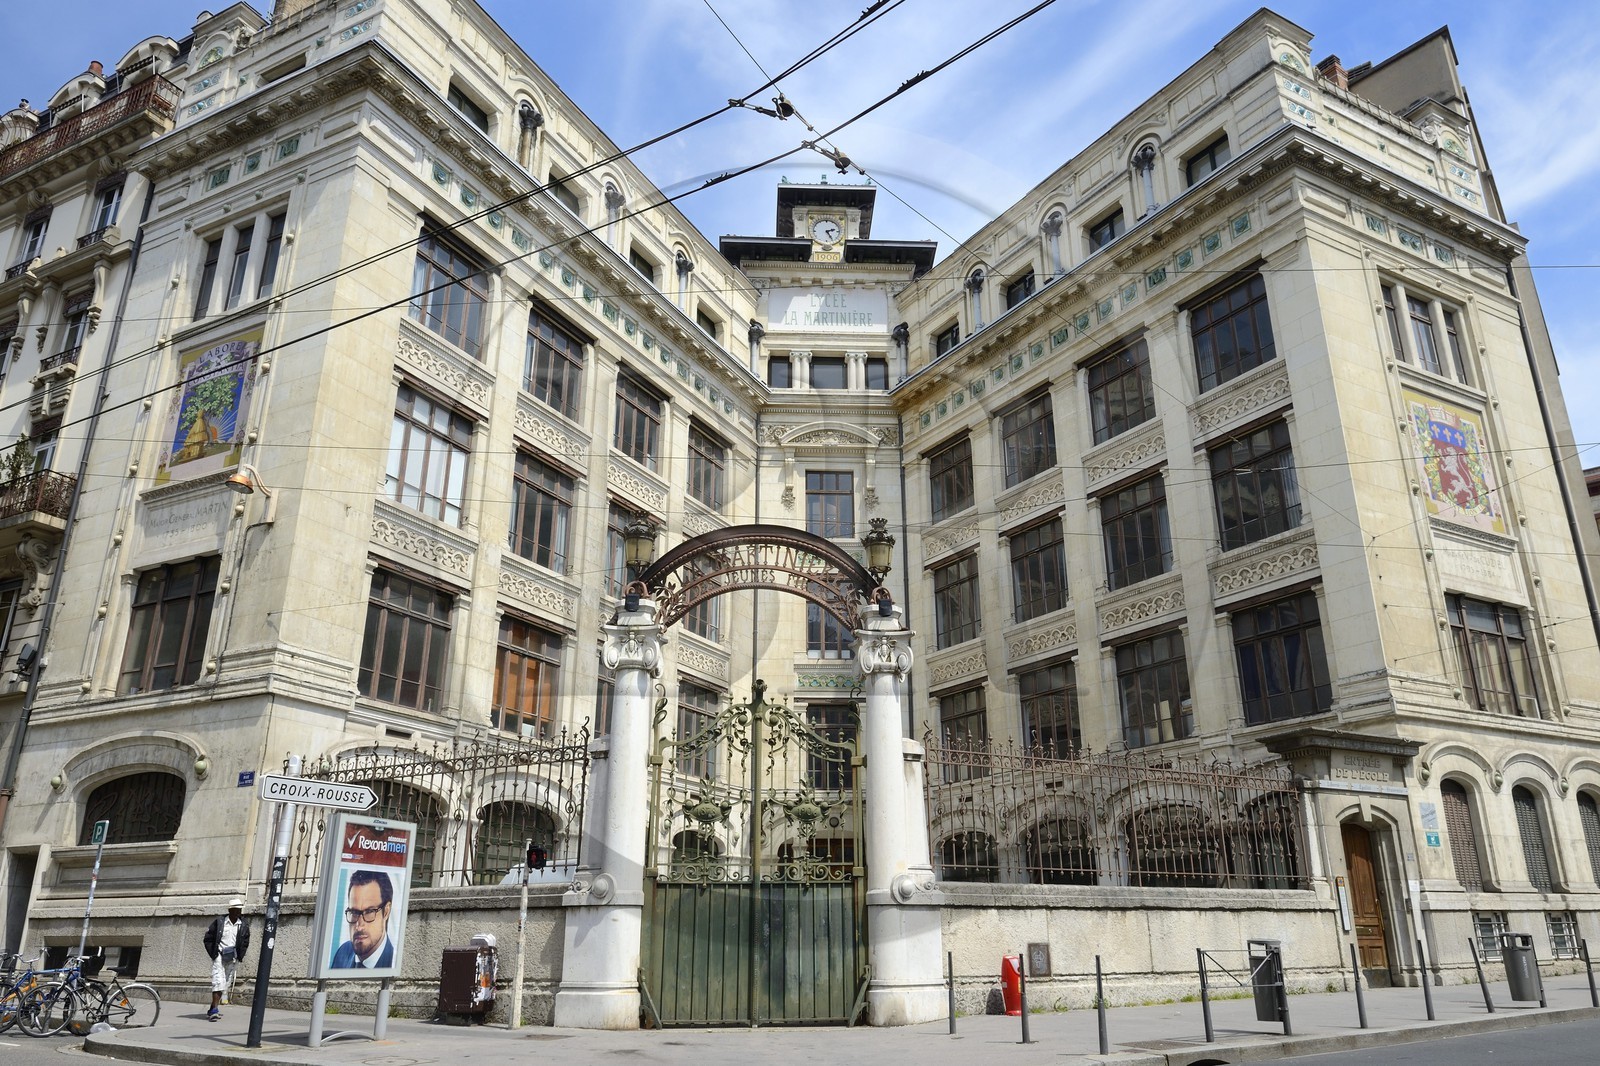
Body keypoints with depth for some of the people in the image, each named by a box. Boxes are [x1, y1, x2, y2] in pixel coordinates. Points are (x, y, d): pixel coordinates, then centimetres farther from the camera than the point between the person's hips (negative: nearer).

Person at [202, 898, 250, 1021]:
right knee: (218, 982, -15)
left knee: (226, 984, 7)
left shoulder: (244, 925, 3)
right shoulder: (219, 922, -3)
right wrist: (213, 954, -4)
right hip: (219, 956, -3)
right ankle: (214, 1010, -14)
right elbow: (208, 939, 3)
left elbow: (245, 943, 9)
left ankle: (212, 1009, 19)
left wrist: (239, 957, -1)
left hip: (233, 959, 3)